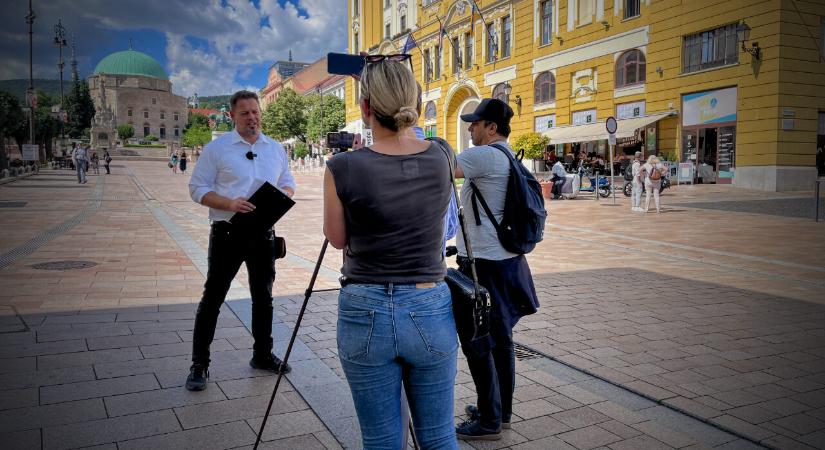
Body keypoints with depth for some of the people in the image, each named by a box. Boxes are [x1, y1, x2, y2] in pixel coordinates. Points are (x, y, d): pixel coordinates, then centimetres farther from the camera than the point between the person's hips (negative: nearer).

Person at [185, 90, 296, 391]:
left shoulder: (276, 149, 10)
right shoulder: (216, 148, -2)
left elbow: (288, 184, 16)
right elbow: (198, 189, -4)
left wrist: (283, 194, -9)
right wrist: (229, 203, -21)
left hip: (263, 233, 4)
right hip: (228, 233, -4)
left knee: (263, 296, 14)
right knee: (213, 297, 0)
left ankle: (263, 355, 29)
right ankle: (199, 364, 11)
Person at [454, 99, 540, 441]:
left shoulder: (485, 156, -15)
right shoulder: (508, 159, 15)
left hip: (484, 264, -10)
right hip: (505, 260, 10)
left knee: (476, 342, -1)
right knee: (499, 338, 16)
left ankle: (489, 421, 8)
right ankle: (501, 411, 28)